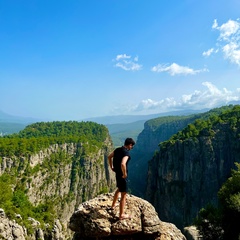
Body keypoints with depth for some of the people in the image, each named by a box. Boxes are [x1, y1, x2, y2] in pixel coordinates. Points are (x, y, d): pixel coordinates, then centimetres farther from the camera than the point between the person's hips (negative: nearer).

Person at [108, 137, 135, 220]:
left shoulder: (117, 149, 3)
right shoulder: (126, 153, -23)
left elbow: (109, 157, 17)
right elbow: (123, 164, -38)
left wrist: (112, 167, 20)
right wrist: (124, 174, -23)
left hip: (117, 173, 9)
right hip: (122, 175, -9)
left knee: (119, 189, 32)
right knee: (123, 194, 0)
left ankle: (113, 205, 48)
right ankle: (121, 215, 7)